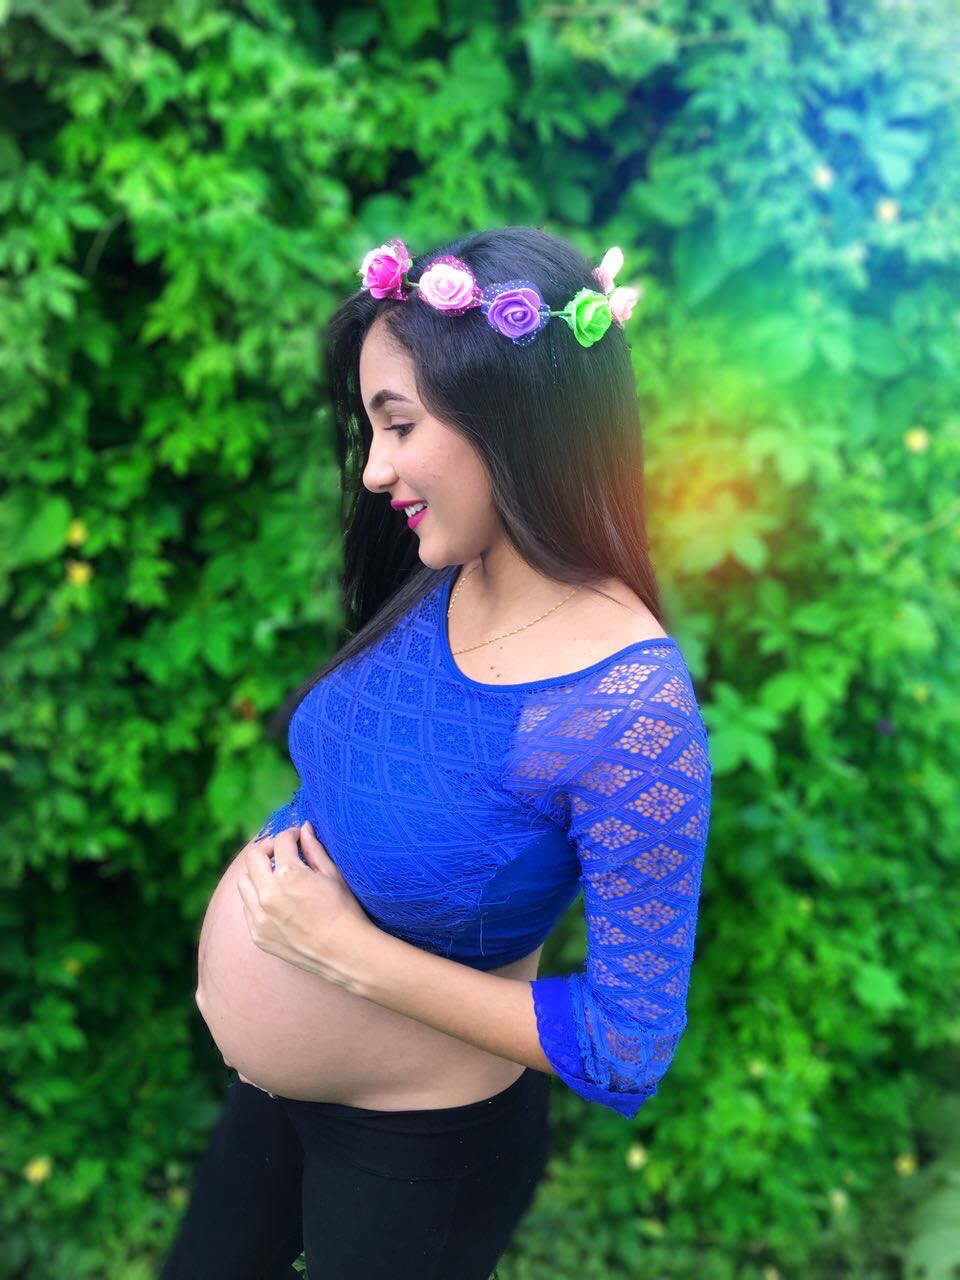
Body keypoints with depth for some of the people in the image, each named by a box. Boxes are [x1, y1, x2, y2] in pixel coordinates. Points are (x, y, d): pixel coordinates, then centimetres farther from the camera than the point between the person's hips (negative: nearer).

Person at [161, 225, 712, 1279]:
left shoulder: (633, 714, -33)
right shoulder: (438, 582, -11)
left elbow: (628, 1054, -26)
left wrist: (354, 953, -25)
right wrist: (286, 843, -6)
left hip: (422, 1151, -6)